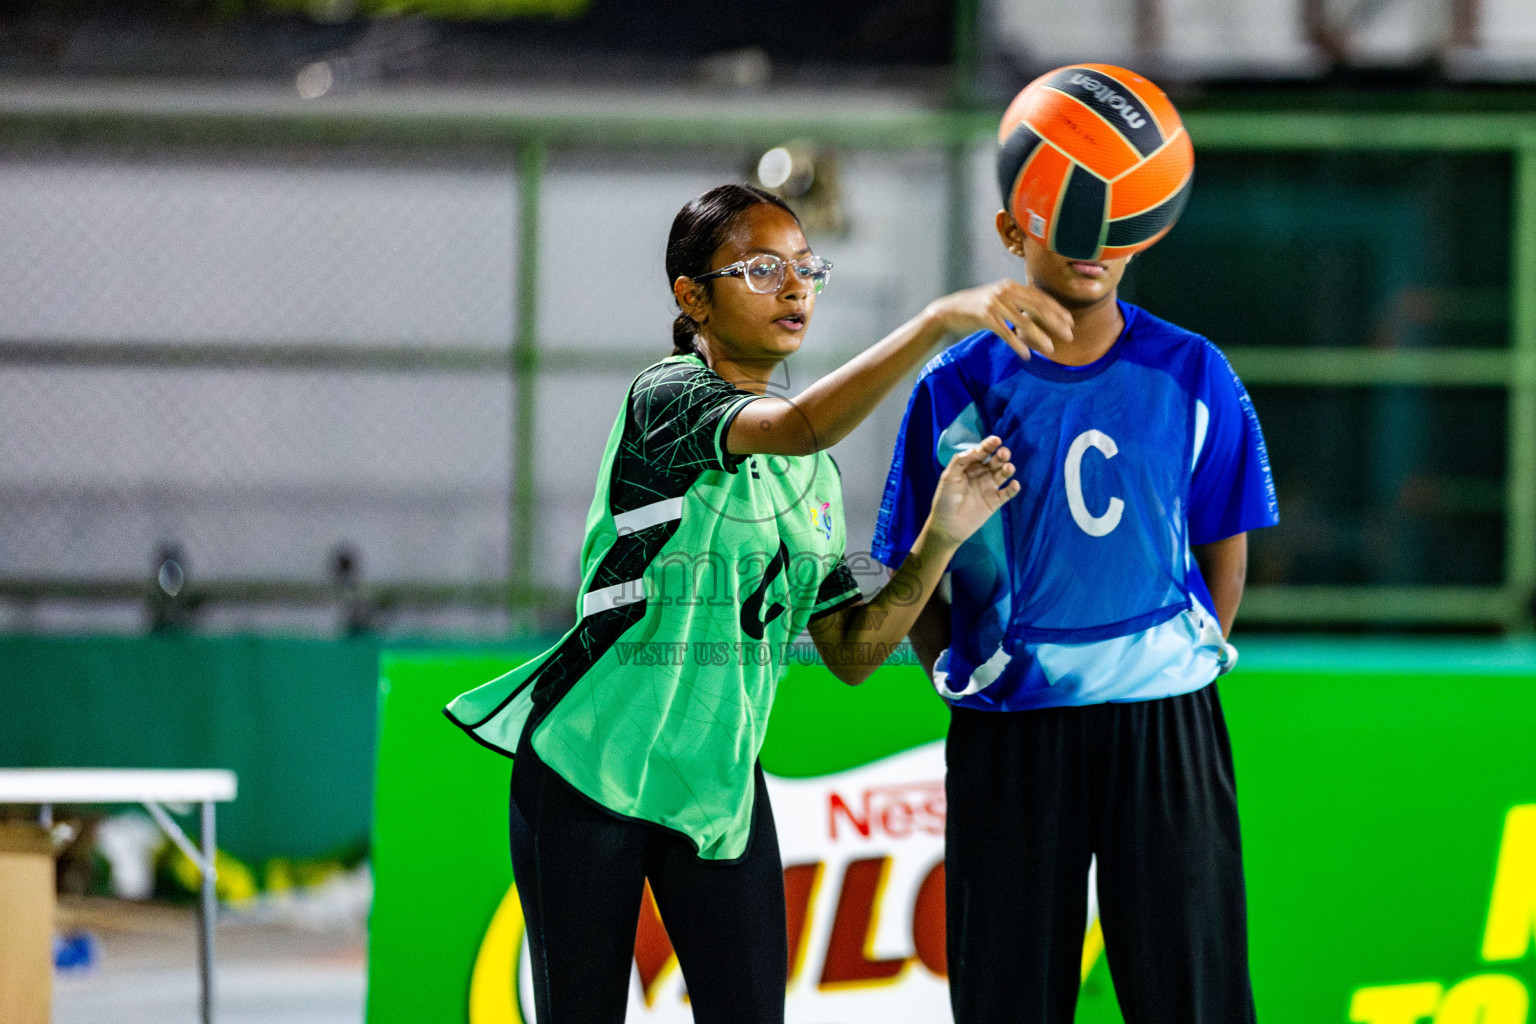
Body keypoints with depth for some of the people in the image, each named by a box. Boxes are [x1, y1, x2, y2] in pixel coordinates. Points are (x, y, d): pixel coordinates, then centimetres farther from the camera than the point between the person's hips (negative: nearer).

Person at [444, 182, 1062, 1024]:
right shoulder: (665, 398, -11)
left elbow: (852, 653, 7)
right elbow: (799, 427, -32)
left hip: (719, 779, 6)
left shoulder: (813, 474, 11)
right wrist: (938, 321, -43)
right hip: (590, 764, -6)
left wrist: (939, 538, -8)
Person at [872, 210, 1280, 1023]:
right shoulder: (959, 387, -2)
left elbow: (1225, 547, 11)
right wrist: (962, 682, -2)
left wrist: (1190, 665, 5)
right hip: (1010, 734, 0)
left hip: (1164, 724, 0)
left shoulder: (1190, 374, 1)